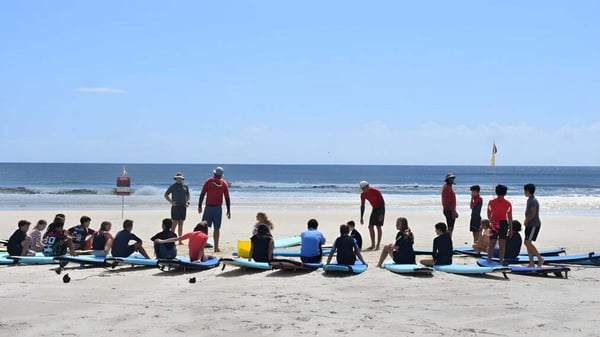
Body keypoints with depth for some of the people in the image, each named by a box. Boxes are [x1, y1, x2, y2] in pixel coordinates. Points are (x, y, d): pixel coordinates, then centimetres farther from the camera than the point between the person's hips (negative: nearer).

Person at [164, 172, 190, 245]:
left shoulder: (185, 186, 11)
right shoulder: (173, 186, 0)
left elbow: (188, 195, 22)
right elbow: (166, 195, 1)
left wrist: (188, 202, 3)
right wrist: (171, 201, -11)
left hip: (183, 207, 4)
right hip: (175, 206, -4)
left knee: (181, 224, 8)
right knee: (175, 223, -9)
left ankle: (180, 240, 12)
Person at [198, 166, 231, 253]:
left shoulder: (208, 181, 0)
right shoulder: (224, 183, 2)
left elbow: (202, 194, -3)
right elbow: (227, 198, 2)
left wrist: (199, 205, 4)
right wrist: (228, 210, 7)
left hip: (209, 207, 0)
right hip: (218, 208, 1)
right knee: (217, 228, 4)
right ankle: (216, 247, 5)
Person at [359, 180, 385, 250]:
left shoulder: (376, 191, -23)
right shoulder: (363, 194, -5)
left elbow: (382, 202, -19)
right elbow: (362, 206, 3)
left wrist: (381, 214, -24)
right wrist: (361, 218, 1)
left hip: (380, 208, -6)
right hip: (374, 209, 6)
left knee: (378, 226, -10)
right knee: (370, 227, 1)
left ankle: (378, 245, -6)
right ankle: (373, 245, 9)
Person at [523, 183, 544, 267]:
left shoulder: (533, 201, -16)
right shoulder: (529, 200, 15)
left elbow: (533, 214, -22)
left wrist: (526, 220, -10)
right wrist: (526, 220, 7)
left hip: (534, 225, -10)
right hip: (530, 225, 10)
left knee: (527, 242, -13)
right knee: (527, 243, 8)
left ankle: (540, 258, -5)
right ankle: (531, 263, 10)